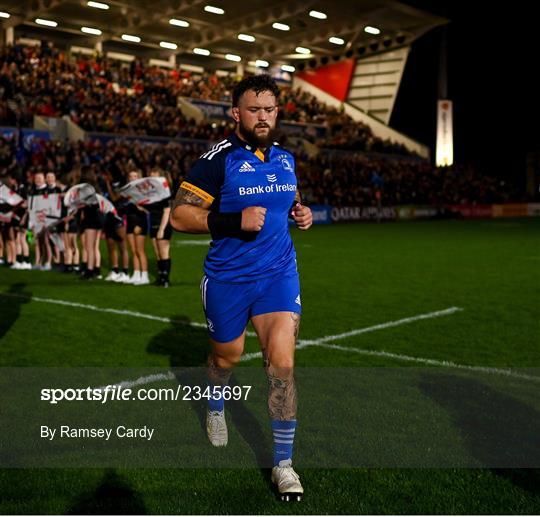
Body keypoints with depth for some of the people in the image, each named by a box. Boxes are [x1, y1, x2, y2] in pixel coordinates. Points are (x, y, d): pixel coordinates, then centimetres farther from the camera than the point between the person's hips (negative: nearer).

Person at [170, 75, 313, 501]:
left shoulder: (285, 158, 6)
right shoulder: (218, 159, -12)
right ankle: (215, 411, 52)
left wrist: (300, 211, 1)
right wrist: (235, 220, -27)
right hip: (227, 279, -3)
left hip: (279, 275, 3)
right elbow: (179, 215, -16)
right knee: (227, 357, 17)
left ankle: (283, 463, 4)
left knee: (282, 365, -8)